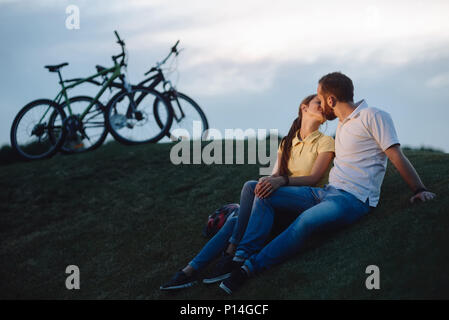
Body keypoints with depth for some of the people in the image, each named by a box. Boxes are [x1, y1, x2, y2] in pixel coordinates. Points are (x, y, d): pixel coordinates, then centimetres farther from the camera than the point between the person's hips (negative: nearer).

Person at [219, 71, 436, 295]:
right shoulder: (342, 124, 22)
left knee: (306, 221, -37)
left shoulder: (373, 117, -5)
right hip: (326, 192, 10)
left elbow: (397, 157, -10)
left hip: (354, 199, -10)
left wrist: (419, 190, -16)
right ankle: (243, 256, -13)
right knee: (266, 194, 1)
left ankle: (249, 268, -32)